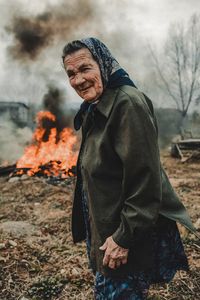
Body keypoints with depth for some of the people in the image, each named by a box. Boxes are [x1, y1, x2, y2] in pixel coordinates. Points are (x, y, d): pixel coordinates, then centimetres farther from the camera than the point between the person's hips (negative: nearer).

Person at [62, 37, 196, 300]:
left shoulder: (128, 103, -21)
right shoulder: (94, 108, 8)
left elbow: (145, 179, -25)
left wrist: (124, 237, -21)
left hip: (133, 236, -9)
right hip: (105, 227, 9)